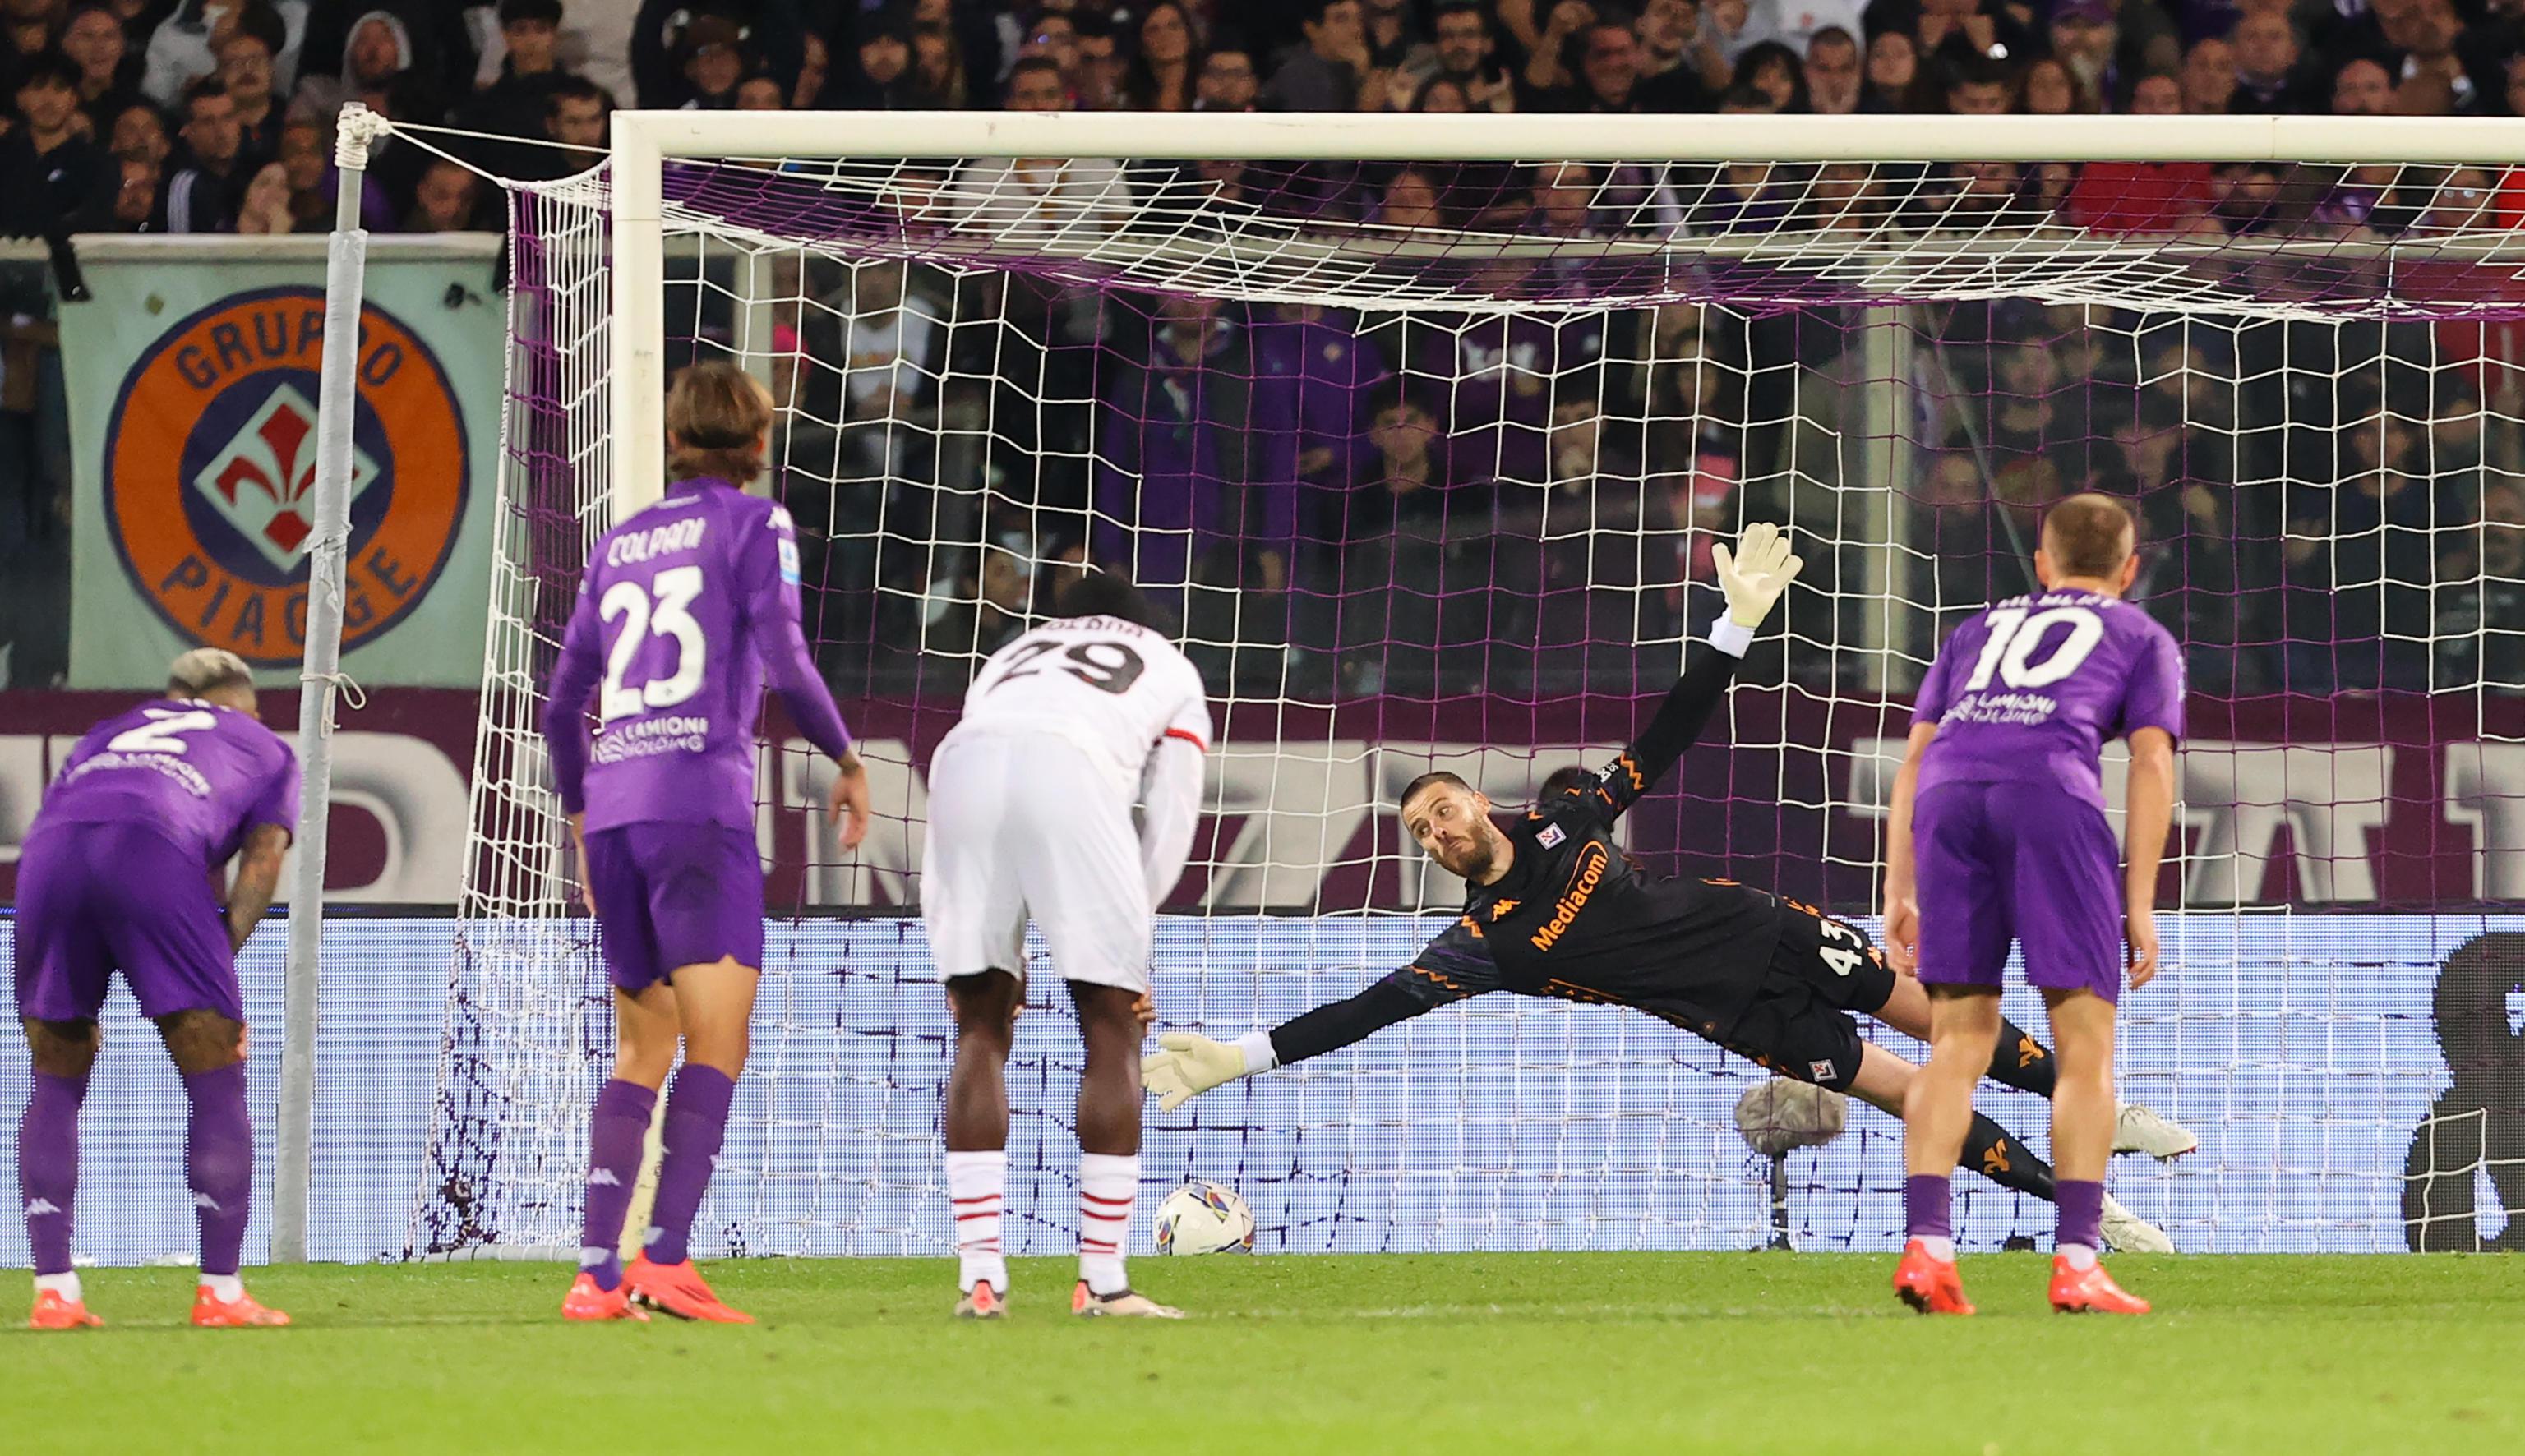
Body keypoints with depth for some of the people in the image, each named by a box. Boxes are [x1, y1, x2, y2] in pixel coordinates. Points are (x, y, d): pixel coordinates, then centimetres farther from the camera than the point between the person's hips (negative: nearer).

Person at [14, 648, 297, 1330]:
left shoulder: (108, 733, 41)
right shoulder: (267, 750, 31)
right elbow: (262, 858, 14)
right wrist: (220, 959, 8)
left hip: (50, 849, 4)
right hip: (155, 851, -3)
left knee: (55, 1085, 16)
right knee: (216, 1085, 6)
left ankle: (53, 1292, 11)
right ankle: (220, 1292, 3)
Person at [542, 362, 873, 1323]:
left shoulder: (621, 543, 20)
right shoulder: (754, 525, 4)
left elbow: (562, 701, 21)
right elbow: (782, 656, -9)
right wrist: (846, 758, 4)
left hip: (612, 809, 6)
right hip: (700, 800, -6)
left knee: (643, 1052, 13)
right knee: (717, 1044, -8)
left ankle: (597, 1273, 5)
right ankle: (667, 1259, -23)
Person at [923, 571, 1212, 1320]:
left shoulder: (1012, 656, 41)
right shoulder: (1173, 672, 35)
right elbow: (1169, 830, 27)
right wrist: (1128, 942, 36)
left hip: (965, 755, 3)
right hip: (1076, 772, -3)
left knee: (981, 1030, 13)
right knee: (1112, 1032, 6)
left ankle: (979, 1272, 6)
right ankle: (1102, 1279, 2)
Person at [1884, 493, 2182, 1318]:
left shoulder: (1978, 630, 34)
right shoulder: (2144, 641, 25)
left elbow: (1914, 760, 24)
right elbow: (2151, 763, 9)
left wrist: (1899, 894, 21)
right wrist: (2140, 906, 5)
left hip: (1948, 793, 3)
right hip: (2053, 788, -3)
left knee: (1958, 1046, 8)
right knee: (2086, 1049, 1)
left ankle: (1925, 1246, -6)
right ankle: (2076, 1264, -8)